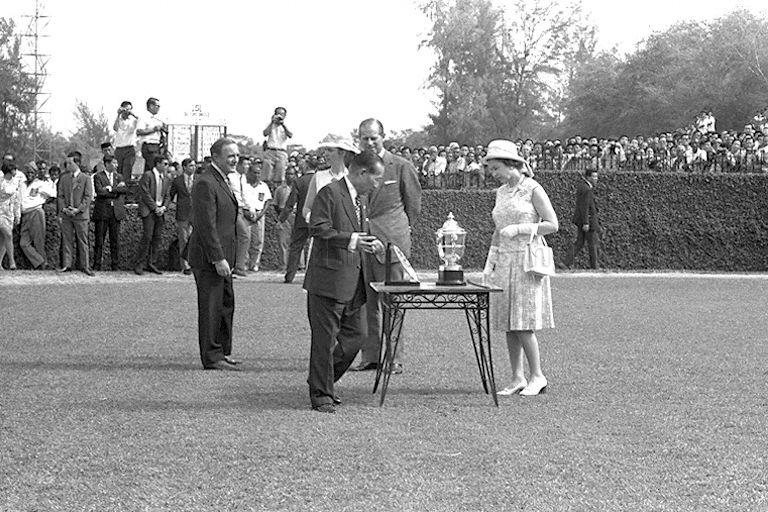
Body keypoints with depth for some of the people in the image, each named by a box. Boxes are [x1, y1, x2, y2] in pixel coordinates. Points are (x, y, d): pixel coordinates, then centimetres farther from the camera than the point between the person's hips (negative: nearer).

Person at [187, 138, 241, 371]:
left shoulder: (222, 181, 16)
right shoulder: (205, 183, -17)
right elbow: (206, 225, -22)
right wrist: (218, 259, -23)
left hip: (221, 256, 10)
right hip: (208, 258, -10)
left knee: (226, 304, 16)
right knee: (211, 306, -3)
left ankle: (222, 351, 26)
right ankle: (212, 357, 4)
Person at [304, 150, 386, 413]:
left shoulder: (361, 199, 19)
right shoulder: (329, 193, -10)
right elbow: (318, 228, -19)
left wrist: (368, 244, 9)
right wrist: (352, 240, -26)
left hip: (353, 281, 9)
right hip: (329, 279, -9)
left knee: (353, 337, 11)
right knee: (325, 339, -2)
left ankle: (322, 381, 27)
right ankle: (321, 395, 6)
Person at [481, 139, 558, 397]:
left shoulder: (533, 190, -6)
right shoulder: (501, 193, 14)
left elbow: (553, 224, -9)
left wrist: (519, 228, -15)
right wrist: (489, 264, 13)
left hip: (527, 261, -7)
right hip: (504, 262, 7)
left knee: (523, 323, -9)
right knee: (508, 324, 4)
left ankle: (537, 376, 2)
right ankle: (517, 378, 10)